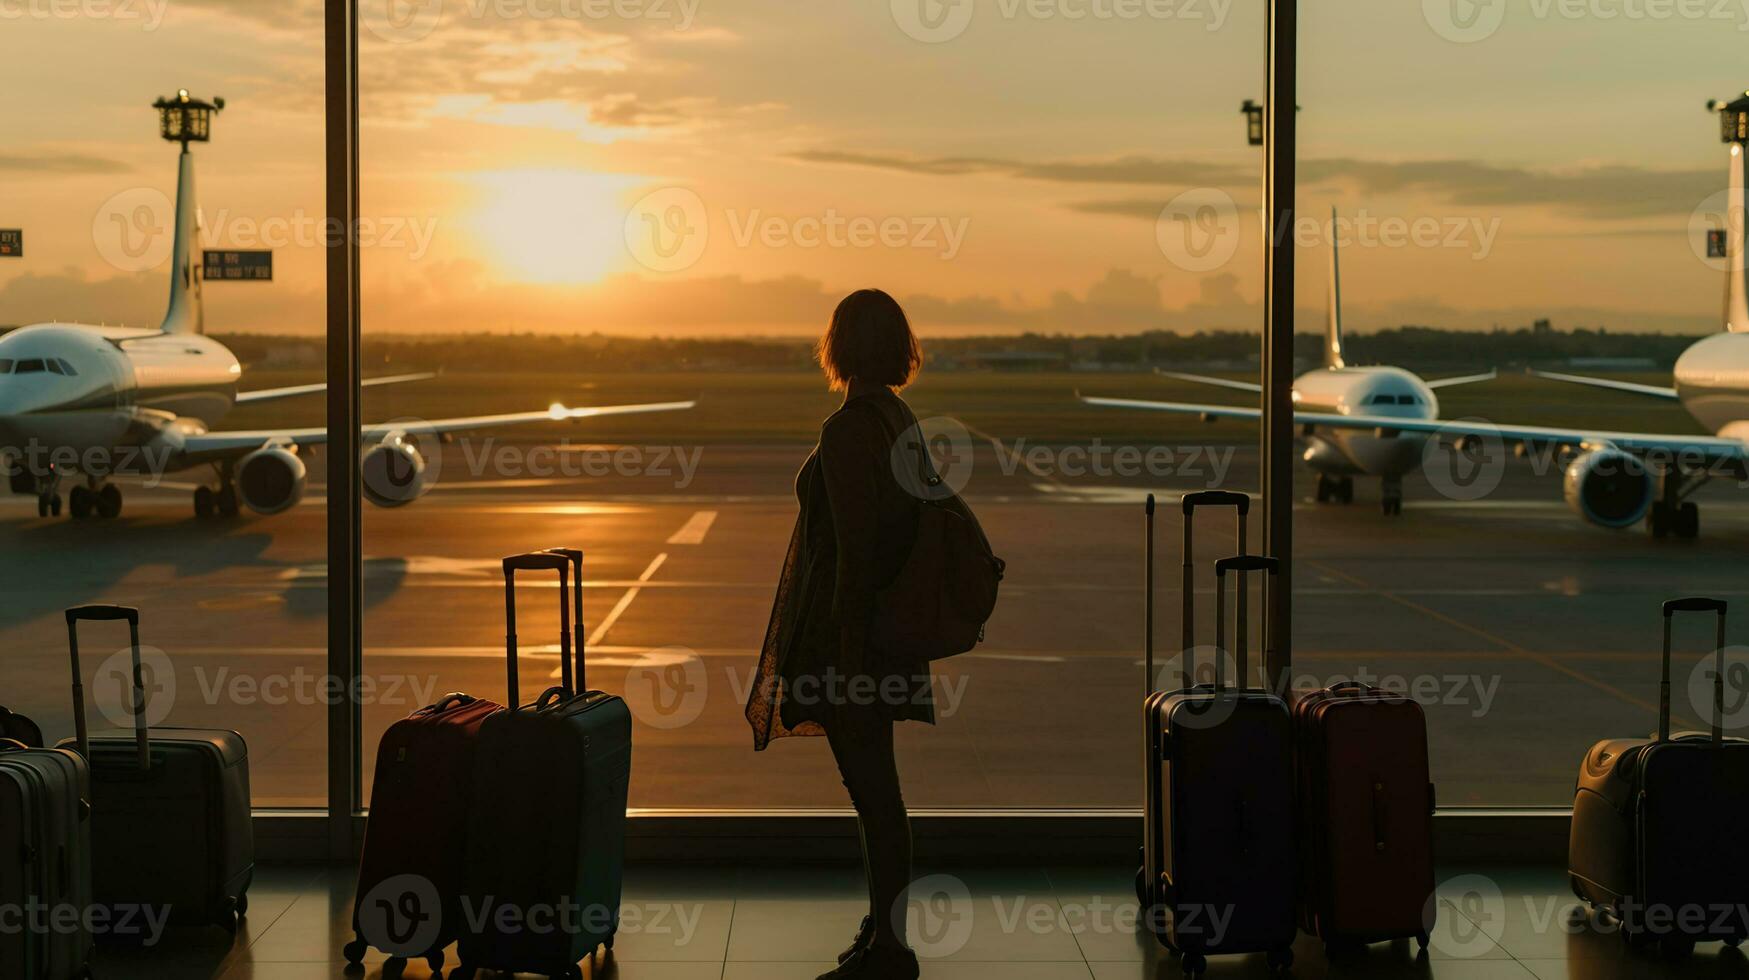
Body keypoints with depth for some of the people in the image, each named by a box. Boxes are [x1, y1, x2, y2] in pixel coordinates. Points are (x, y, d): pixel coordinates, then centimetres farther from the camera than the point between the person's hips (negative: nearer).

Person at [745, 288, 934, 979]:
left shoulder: (848, 431, -18)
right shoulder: (900, 420, 11)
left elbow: (855, 547, -21)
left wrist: (843, 652, -19)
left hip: (849, 633, -10)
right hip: (888, 625, 10)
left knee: (871, 786, -3)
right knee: (874, 784, 17)